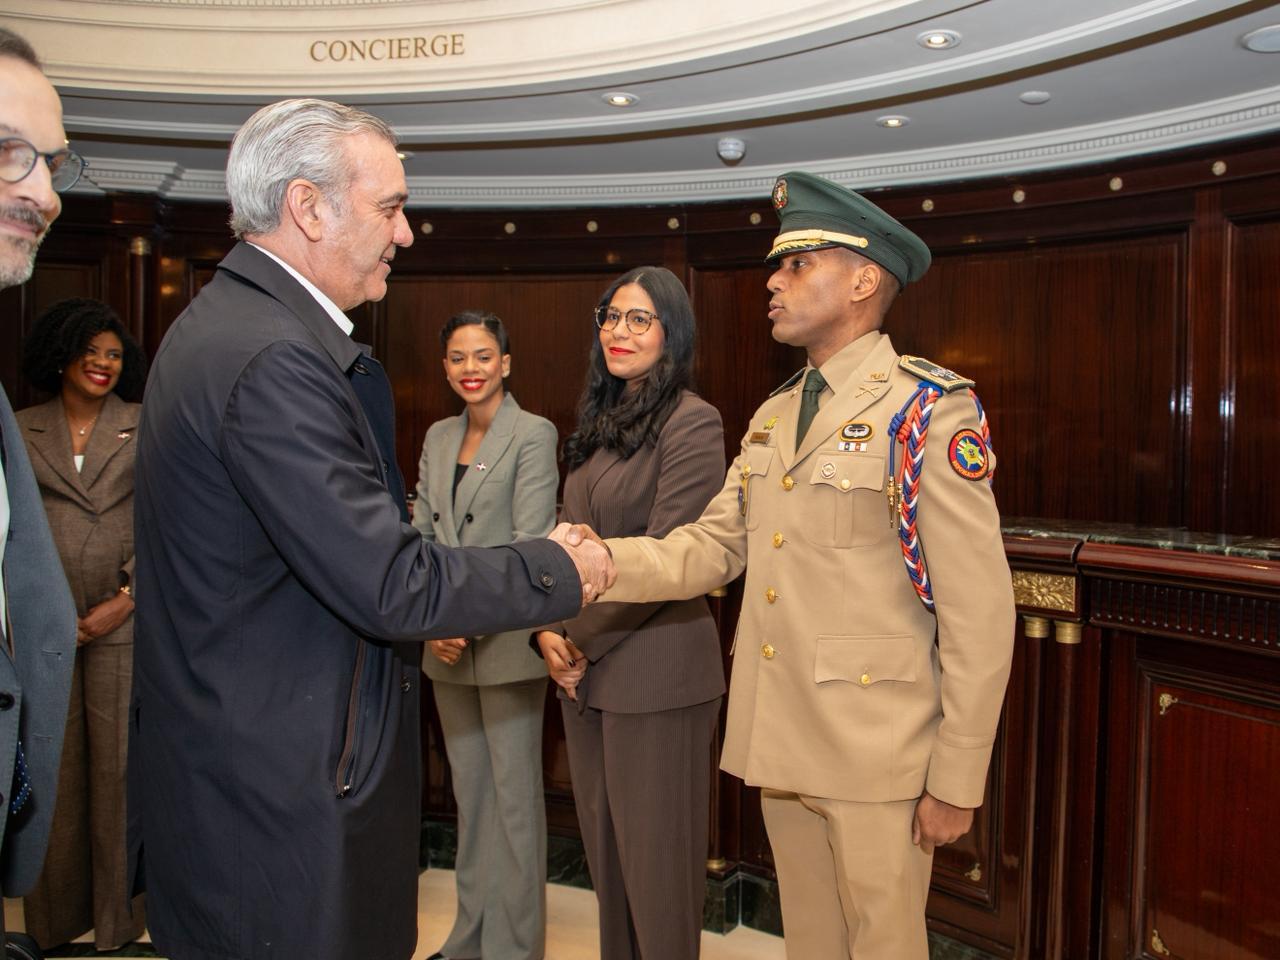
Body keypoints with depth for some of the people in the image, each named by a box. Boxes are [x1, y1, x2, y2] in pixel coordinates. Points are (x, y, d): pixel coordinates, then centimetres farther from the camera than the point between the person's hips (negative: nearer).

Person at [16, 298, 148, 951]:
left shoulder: (145, 429, 4)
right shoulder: (22, 431, 10)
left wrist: (127, 598, -10)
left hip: (122, 616, -2)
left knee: (117, 760, 3)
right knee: (53, 762, 8)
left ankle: (117, 914, 16)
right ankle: (56, 911, 24)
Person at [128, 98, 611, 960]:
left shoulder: (226, 325, 9)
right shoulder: (275, 359, -24)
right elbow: (389, 584, -24)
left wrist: (417, 610, 13)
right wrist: (560, 570, -12)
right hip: (276, 789, -10)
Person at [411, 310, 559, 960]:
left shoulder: (533, 434, -7)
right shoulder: (438, 437, 11)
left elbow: (530, 543, -13)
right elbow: (422, 533, 9)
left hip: (506, 639, -6)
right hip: (446, 646, 6)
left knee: (514, 797, 4)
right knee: (468, 791, 16)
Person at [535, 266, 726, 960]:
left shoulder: (691, 422, -12)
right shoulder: (601, 423, 14)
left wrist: (583, 640, -11)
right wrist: (551, 631, -1)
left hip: (654, 668, -8)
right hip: (584, 670, 8)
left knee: (655, 852, 7)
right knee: (603, 845, 18)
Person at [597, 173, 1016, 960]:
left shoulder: (932, 412, -12)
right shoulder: (772, 417, 11)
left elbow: (980, 611, -13)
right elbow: (714, 545, 5)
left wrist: (957, 780, -12)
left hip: (877, 759, -6)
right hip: (780, 747, 7)